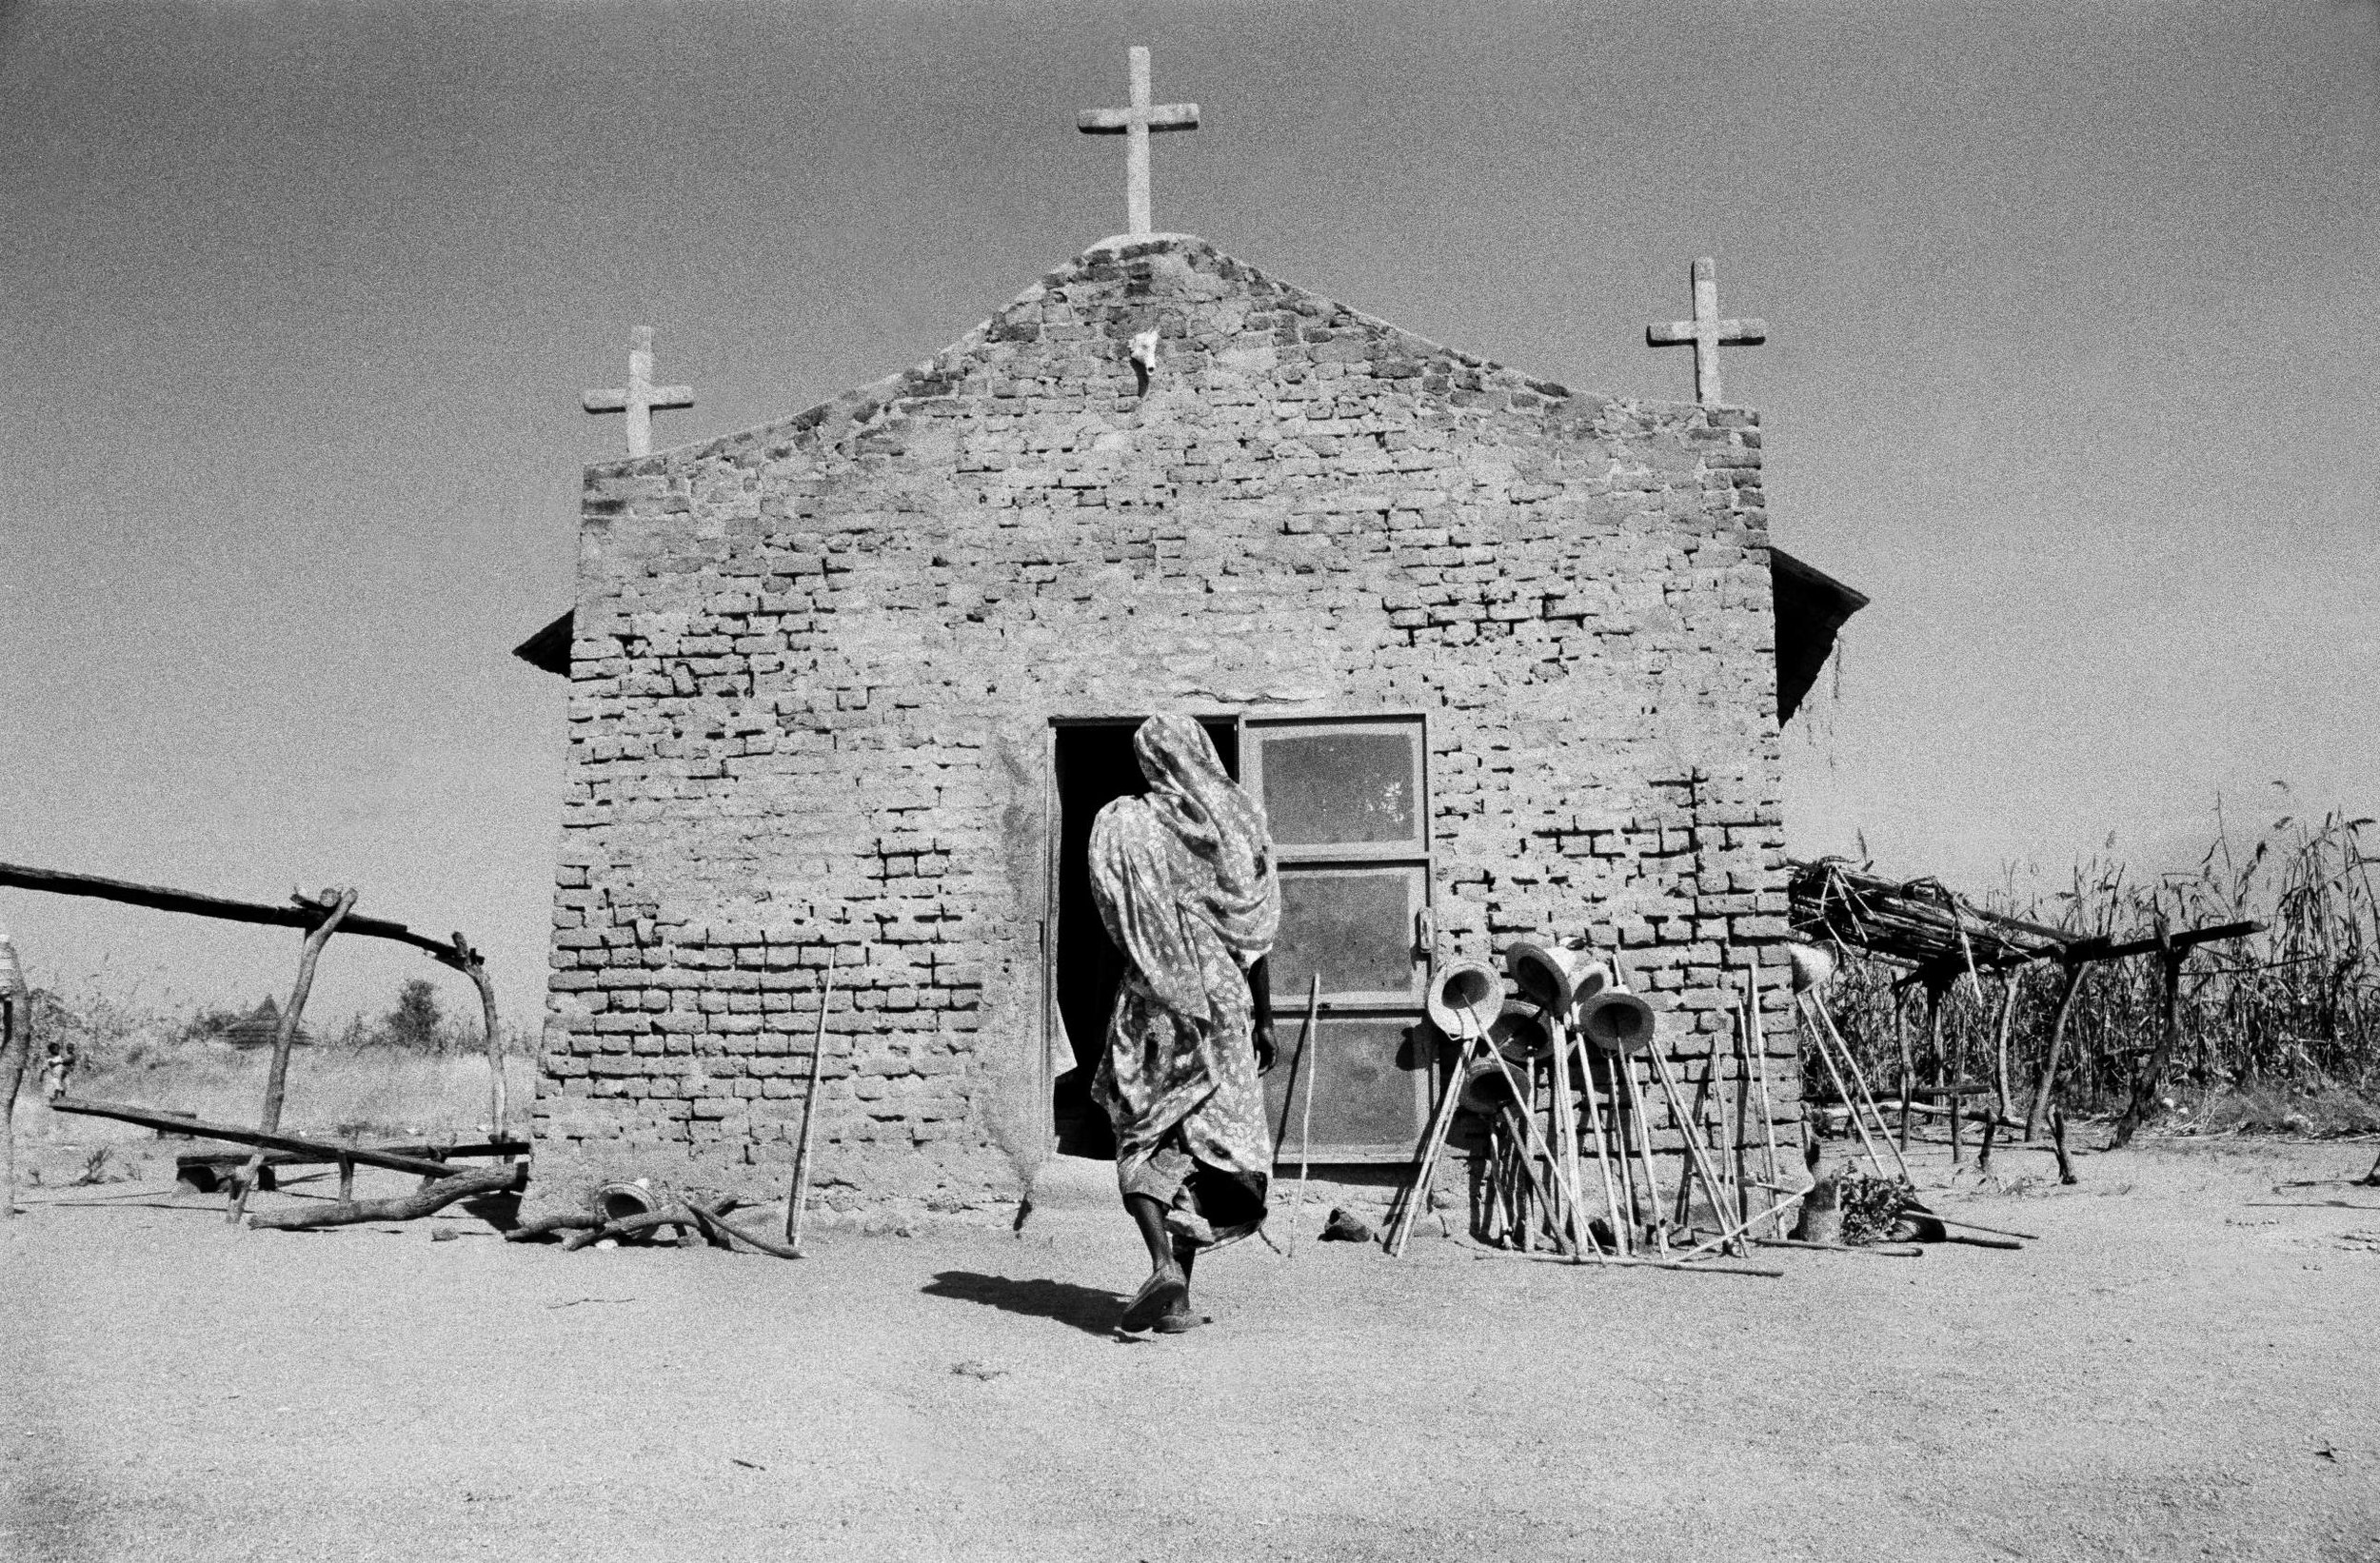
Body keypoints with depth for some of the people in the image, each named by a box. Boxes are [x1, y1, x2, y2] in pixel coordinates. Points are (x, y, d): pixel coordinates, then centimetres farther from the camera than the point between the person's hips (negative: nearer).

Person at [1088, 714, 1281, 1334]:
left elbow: (1114, 922, -6)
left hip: (1153, 1001, -3)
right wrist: (1263, 1016, 9)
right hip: (1225, 1000, 3)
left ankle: (1163, 1264, -17)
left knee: (1143, 1142, 6)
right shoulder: (1239, 823, 5)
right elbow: (1255, 932, 4)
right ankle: (1179, 1294, 10)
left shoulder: (1125, 822, -3)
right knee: (1201, 1144, 9)